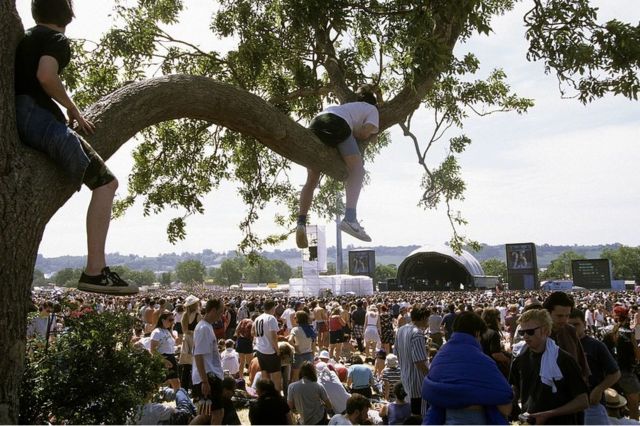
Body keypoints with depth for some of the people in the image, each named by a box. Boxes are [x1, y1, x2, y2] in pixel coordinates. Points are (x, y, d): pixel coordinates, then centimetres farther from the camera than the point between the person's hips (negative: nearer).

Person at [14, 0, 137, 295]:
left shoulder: (25, 38, 26)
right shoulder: (56, 39, 1)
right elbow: (46, 76, -18)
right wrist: (73, 110, -5)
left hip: (14, 115, 9)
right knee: (105, 183, -16)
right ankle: (94, 271, -26)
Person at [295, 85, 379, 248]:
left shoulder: (350, 106, 43)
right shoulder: (372, 109, 25)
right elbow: (366, 132, 6)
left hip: (315, 123, 6)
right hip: (336, 124, -6)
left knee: (311, 180, 9)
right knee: (357, 168, -10)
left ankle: (301, 223, -6)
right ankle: (350, 218, -30)